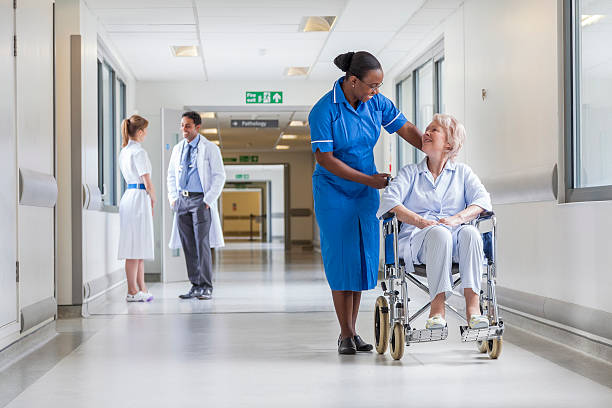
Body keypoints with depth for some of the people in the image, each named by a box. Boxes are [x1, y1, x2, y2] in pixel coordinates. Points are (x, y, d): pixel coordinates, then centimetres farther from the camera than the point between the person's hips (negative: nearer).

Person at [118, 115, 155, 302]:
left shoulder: (124, 151, 15)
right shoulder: (139, 152, -13)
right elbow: (147, 183, -15)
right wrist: (153, 200, 2)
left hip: (129, 195, 9)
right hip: (140, 197, -9)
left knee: (140, 246, 14)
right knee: (136, 246, -5)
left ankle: (141, 288, 19)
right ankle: (132, 291, -1)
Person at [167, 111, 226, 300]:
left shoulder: (210, 148, -2)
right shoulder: (178, 149, 13)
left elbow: (219, 176, -5)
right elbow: (171, 175, 21)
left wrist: (208, 200, -12)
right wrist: (173, 198, 8)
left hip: (201, 200, -5)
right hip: (182, 200, 5)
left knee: (202, 244, -10)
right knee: (188, 246, 5)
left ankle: (206, 288, -6)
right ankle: (195, 286, 11)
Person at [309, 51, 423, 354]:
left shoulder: (376, 103, -4)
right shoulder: (324, 111, -19)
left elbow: (406, 129, 3)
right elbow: (324, 159, -20)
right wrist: (368, 179, -22)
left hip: (366, 192, 5)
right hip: (333, 192, -5)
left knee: (363, 258, 4)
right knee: (341, 259, -5)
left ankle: (353, 331, 13)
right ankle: (345, 335, 2)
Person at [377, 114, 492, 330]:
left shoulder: (462, 172, 22)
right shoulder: (410, 172, 20)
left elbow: (482, 199, 3)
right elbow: (389, 200, 1)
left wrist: (458, 218, -18)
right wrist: (419, 221, -17)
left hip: (456, 242, 1)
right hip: (418, 238, -1)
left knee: (470, 232, -34)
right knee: (439, 234, -36)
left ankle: (472, 305, -41)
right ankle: (437, 309, -41)